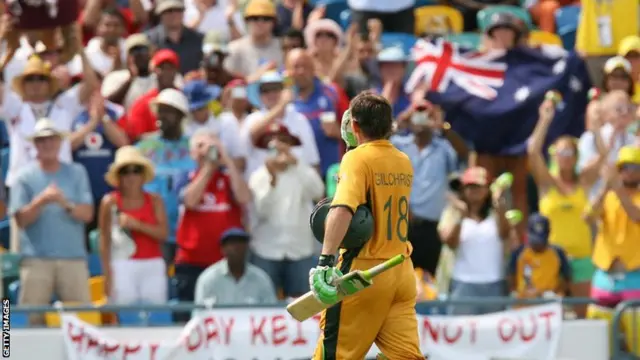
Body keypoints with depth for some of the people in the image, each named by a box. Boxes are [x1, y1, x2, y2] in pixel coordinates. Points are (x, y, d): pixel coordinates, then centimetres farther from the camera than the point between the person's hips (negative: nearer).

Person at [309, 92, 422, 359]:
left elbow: (342, 209, -27)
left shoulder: (357, 158, -10)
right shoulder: (404, 162, 10)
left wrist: (326, 260, -35)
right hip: (402, 272, 6)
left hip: (365, 270, -6)